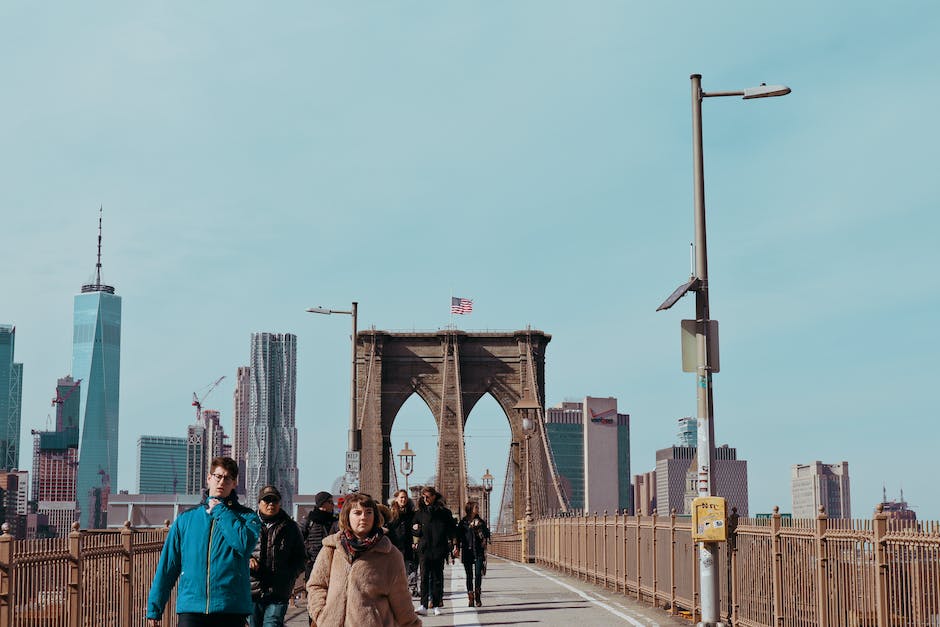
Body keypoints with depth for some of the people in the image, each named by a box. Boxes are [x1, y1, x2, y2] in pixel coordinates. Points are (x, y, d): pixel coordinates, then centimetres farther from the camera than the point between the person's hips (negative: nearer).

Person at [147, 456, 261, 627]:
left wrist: (220, 511, -5)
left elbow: (244, 544, -16)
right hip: (191, 608, 1)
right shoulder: (186, 519, 12)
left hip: (231, 610, -1)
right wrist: (154, 607, 10)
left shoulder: (247, 517, 7)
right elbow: (167, 565, 14)